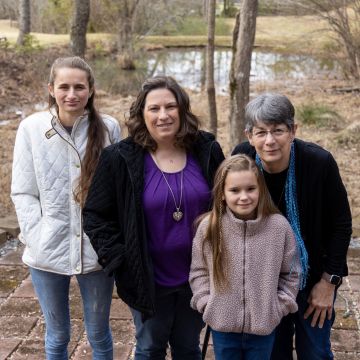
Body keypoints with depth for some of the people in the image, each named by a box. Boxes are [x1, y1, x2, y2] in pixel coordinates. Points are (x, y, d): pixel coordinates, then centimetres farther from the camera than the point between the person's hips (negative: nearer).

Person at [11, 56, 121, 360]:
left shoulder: (109, 128, -4)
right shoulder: (31, 128, -5)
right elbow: (23, 192, -1)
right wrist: (37, 238, -10)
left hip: (97, 251, 0)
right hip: (47, 252, 0)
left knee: (99, 335, 16)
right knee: (57, 335, 17)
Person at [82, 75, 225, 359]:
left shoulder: (207, 151, -6)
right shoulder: (121, 158, -12)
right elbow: (96, 215, -6)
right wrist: (120, 261, -12)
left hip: (198, 277, 2)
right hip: (149, 279, -2)